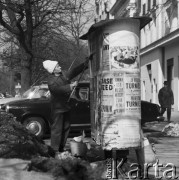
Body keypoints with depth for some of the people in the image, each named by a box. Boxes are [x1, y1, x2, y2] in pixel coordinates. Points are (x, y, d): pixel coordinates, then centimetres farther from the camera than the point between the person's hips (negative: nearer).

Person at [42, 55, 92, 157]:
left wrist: (88, 61, 5)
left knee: (66, 127, 13)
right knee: (57, 129, -5)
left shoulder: (64, 74, 7)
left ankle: (61, 148, 24)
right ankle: (55, 151, 0)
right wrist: (71, 86, -34)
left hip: (65, 106, 8)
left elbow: (75, 71, 9)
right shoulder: (51, 80, -16)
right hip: (57, 108, -8)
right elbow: (58, 89, -31)